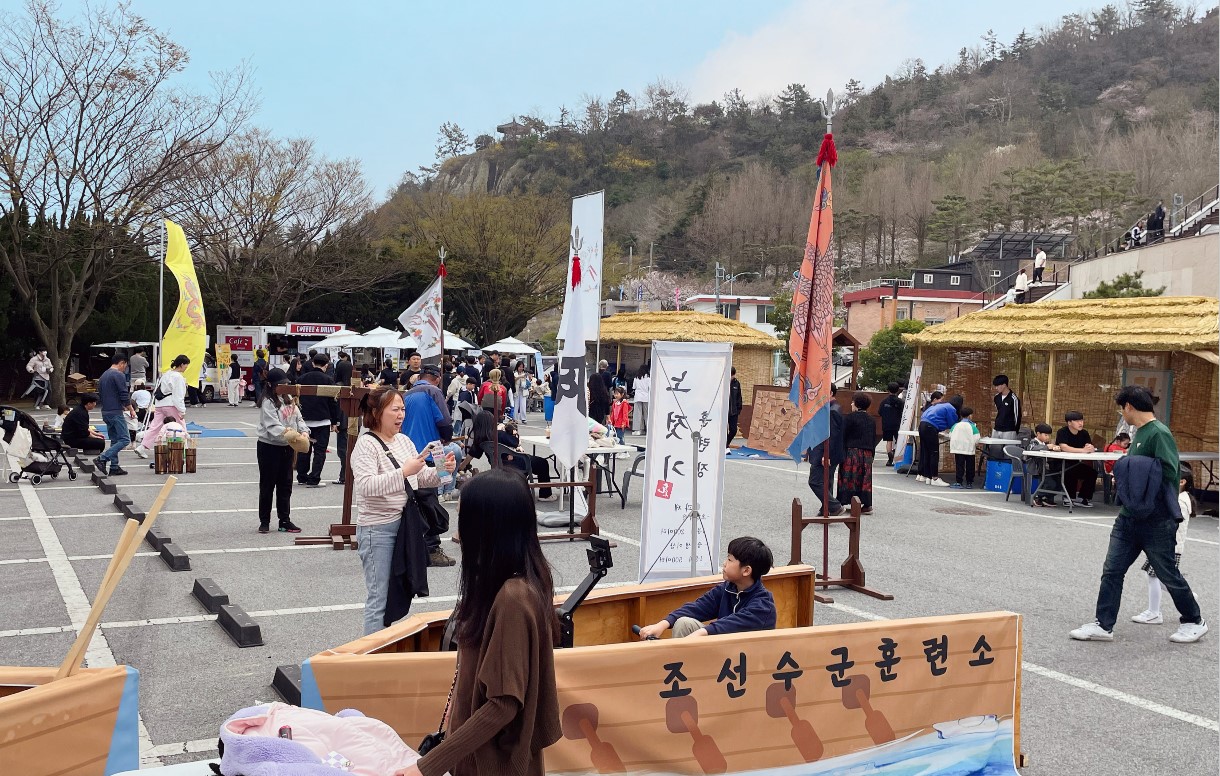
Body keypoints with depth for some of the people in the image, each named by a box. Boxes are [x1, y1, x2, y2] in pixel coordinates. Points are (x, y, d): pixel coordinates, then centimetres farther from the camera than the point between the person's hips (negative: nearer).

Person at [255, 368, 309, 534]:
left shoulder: (288, 398, 8)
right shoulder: (267, 402, -15)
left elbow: (298, 417, 9)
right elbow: (273, 427, -25)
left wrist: (304, 431, -11)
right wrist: (288, 434, -41)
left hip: (287, 447, 7)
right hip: (269, 447, -7)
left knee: (285, 485, 10)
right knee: (267, 486, 4)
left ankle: (285, 520, 17)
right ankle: (264, 521, 14)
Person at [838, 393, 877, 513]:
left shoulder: (850, 418, -9)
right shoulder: (872, 420, 11)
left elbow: (843, 437, -10)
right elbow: (874, 440, 14)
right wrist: (871, 455, 19)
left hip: (852, 452, -6)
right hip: (867, 454, 6)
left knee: (851, 479, -2)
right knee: (865, 479, 9)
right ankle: (867, 505, 7)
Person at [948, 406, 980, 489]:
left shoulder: (955, 425, 0)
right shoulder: (972, 426, -7)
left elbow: (950, 436, 2)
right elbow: (976, 439, -10)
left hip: (958, 449, 1)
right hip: (969, 450, -1)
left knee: (959, 466, 3)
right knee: (969, 466, 11)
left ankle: (959, 482, -3)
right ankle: (969, 483, 18)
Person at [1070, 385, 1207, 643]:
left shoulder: (1159, 434, -18)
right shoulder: (1139, 433, 10)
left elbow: (1171, 474, -24)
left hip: (1157, 520, -8)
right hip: (1129, 516, 8)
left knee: (1167, 574, 8)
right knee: (1111, 570, 4)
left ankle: (1194, 622, 28)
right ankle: (1103, 625, 10)